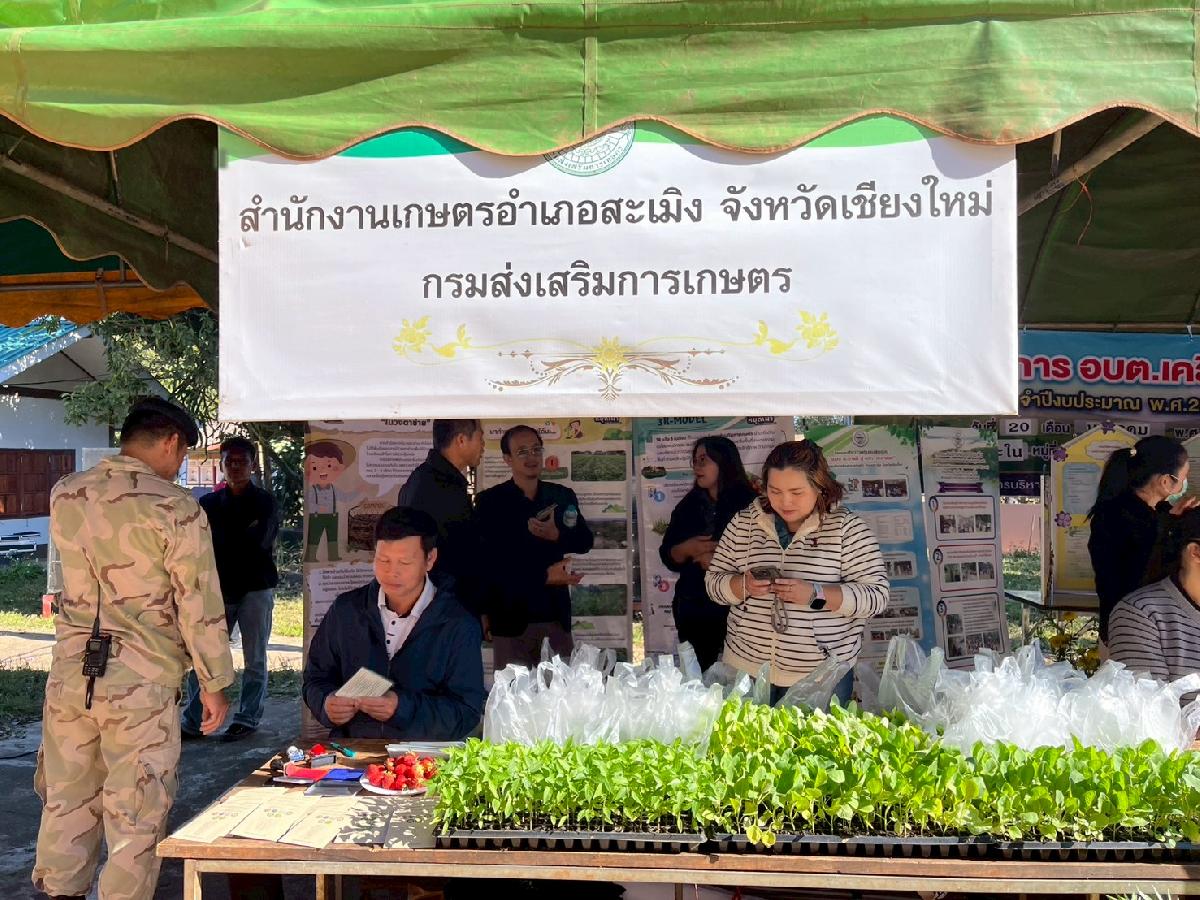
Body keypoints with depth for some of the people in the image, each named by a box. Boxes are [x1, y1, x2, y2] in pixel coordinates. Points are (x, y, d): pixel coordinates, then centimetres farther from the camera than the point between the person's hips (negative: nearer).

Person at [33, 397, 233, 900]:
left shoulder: (64, 494, 4)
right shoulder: (176, 509, -14)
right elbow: (199, 605, -12)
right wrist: (214, 683, -3)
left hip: (69, 672, 6)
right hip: (141, 681, -5)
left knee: (66, 803, 19)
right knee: (136, 816, 8)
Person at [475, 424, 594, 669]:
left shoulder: (563, 496, 10)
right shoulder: (490, 501, -2)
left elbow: (585, 541, 9)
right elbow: (488, 560, -8)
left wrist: (556, 536, -12)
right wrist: (544, 576, -16)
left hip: (556, 614, 3)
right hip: (511, 616, -3)